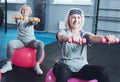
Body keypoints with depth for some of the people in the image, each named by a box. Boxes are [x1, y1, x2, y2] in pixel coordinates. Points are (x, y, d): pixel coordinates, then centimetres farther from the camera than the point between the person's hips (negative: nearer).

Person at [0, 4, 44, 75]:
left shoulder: (31, 20, 5)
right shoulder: (19, 20, 5)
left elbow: (35, 22, -20)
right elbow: (17, 21, -20)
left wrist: (36, 20, -46)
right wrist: (17, 18, -46)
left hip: (31, 40, 0)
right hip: (21, 41, 0)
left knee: (41, 44, -31)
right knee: (10, 44, -30)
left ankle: (37, 65, -21)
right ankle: (8, 64, -13)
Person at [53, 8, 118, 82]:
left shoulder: (85, 34, 6)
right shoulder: (63, 32, -1)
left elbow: (94, 37, -17)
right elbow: (62, 36, -26)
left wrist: (105, 38, -42)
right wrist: (69, 38, -52)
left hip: (81, 67, 3)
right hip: (65, 65, -2)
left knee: (103, 71, -23)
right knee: (63, 72, -38)